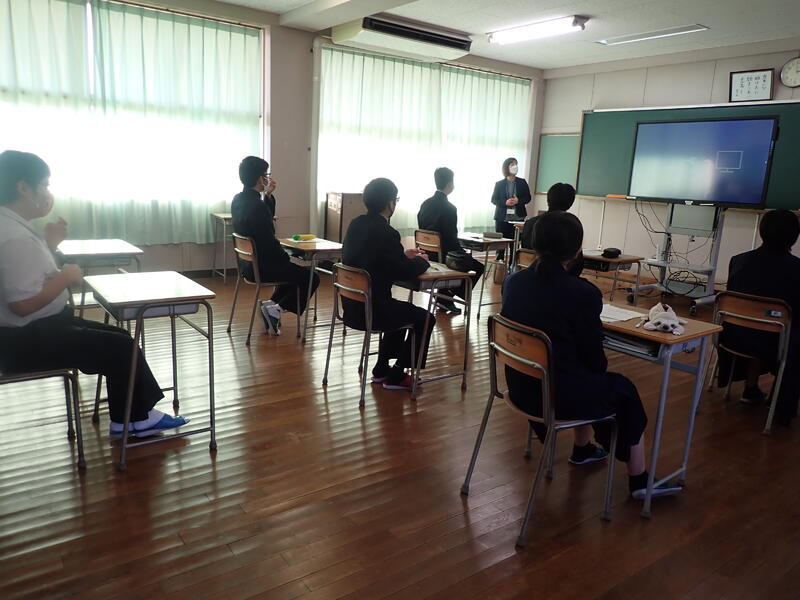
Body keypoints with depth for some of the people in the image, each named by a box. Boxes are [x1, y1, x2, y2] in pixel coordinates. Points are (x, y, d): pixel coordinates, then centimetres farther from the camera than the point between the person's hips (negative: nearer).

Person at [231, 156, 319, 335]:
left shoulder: (238, 200, 4)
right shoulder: (257, 206, -25)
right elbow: (269, 242, -24)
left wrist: (268, 194, 4)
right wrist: (286, 258, -6)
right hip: (263, 267, -9)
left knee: (294, 271, 30)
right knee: (311, 278, 3)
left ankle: (271, 303, 19)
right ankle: (277, 308, -2)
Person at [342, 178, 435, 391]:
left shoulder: (356, 224, 3)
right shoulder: (386, 233, -22)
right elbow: (406, 273, -15)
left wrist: (404, 256, 15)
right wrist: (421, 261, 5)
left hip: (352, 305, 9)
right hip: (371, 309, -9)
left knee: (402, 310, 31)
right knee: (426, 318, 10)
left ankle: (381, 369, 33)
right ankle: (397, 376, 15)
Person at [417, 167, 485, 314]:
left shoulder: (425, 203, 3)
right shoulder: (449, 208, -21)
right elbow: (452, 239, -20)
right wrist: (463, 254, -1)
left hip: (428, 255, 8)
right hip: (444, 256, -8)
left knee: (465, 258, 30)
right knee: (478, 267, 12)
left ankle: (445, 297, 23)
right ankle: (446, 297, 8)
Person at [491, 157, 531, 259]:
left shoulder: (522, 182, 8)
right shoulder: (499, 184, 4)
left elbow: (528, 197, 8)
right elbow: (494, 199, 3)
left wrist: (518, 201, -12)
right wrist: (505, 202, -15)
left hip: (517, 217, 1)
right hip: (502, 218, -1)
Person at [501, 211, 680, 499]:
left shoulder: (513, 281, -4)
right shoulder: (583, 293, -22)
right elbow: (594, 357, -12)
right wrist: (600, 371, 13)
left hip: (520, 386, 6)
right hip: (559, 395, -6)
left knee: (589, 379, 32)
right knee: (624, 389, 21)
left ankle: (582, 450, 52)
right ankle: (638, 481, 32)